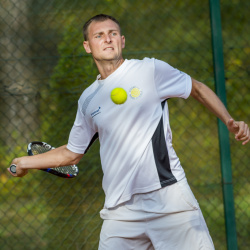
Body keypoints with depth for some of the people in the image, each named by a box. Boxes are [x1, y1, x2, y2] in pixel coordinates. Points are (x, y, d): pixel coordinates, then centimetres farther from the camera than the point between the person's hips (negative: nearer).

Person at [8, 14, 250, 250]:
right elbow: (72, 153, 25)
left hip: (168, 197, -3)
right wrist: (25, 162, 25)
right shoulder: (88, 99, 13)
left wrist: (230, 122, 1)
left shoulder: (151, 70, 1)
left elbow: (197, 89, 13)